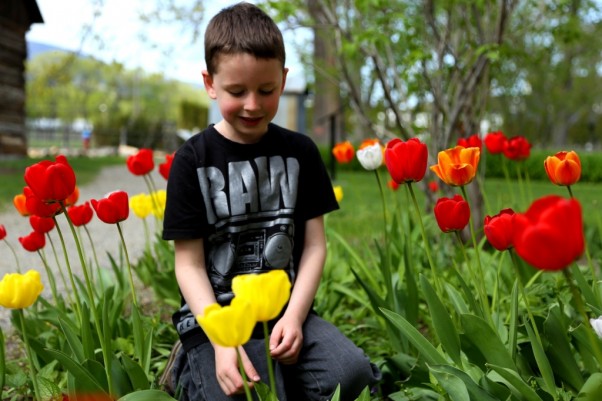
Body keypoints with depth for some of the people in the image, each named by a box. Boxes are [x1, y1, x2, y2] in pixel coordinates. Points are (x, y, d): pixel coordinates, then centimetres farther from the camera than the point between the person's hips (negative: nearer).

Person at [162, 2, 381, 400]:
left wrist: (294, 315, -12)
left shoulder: (300, 151, 3)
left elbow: (314, 245, 3)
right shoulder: (193, 159, -5)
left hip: (288, 311, 2)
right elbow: (189, 264, -6)